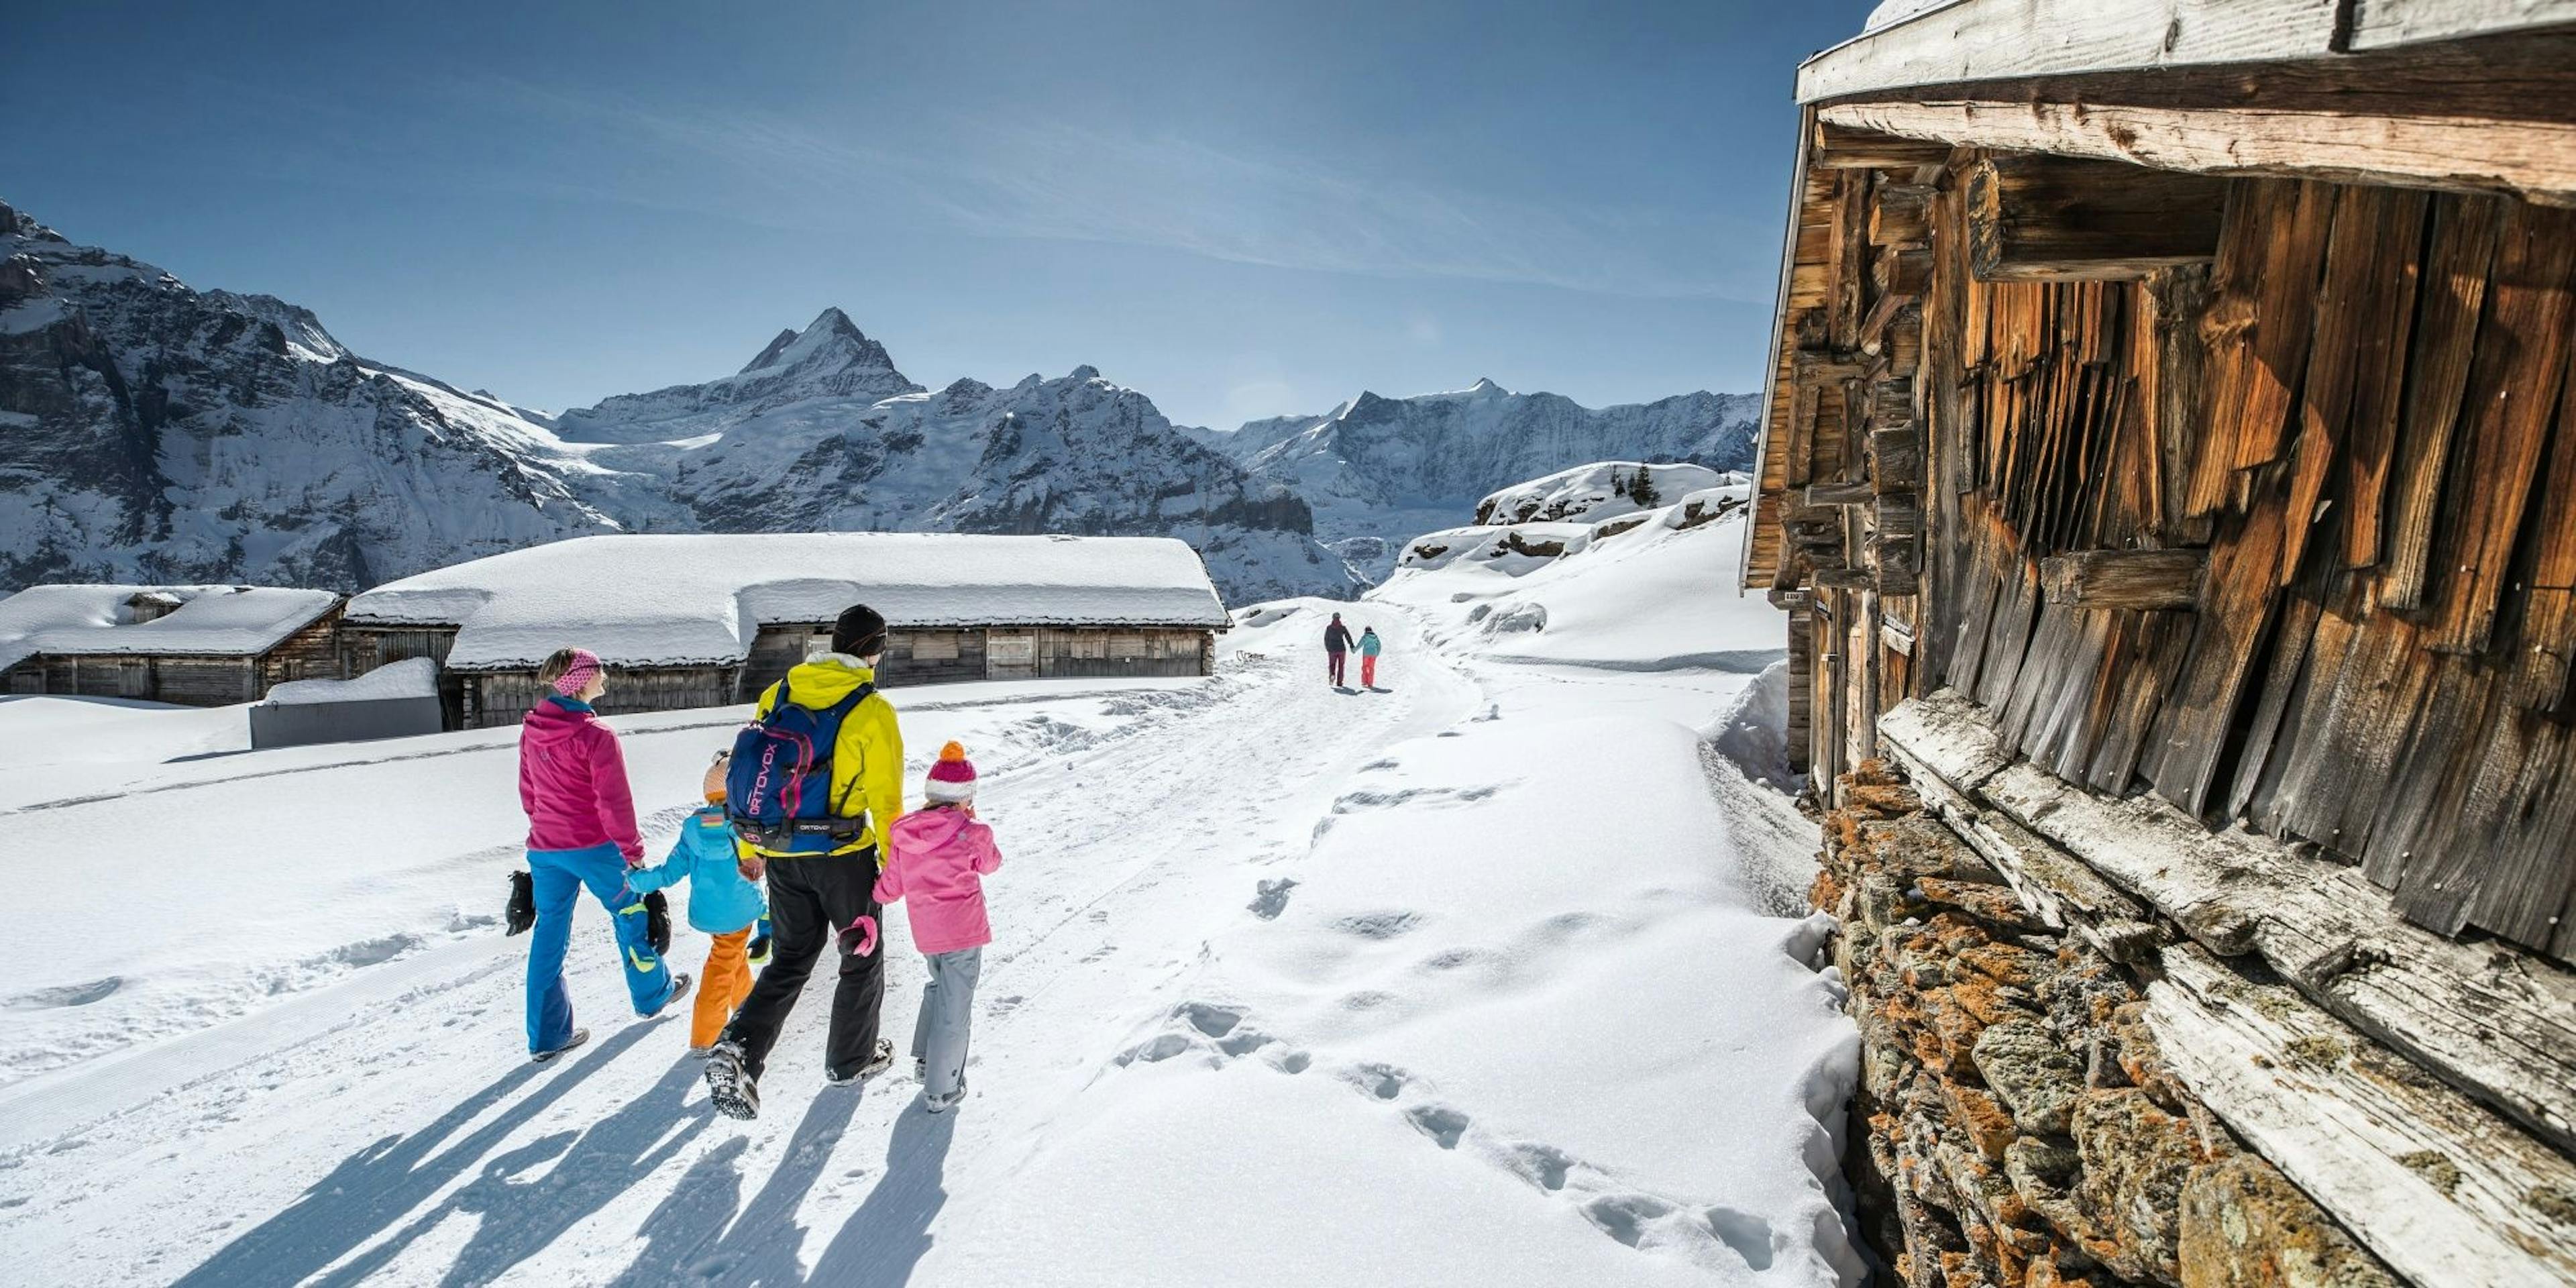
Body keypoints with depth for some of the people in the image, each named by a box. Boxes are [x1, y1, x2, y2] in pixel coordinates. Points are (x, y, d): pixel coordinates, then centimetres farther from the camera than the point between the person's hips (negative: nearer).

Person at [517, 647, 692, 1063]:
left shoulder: (531, 732, 2)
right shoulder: (596, 736, -19)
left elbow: (528, 792, 14)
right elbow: (614, 802, -17)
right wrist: (633, 849, -8)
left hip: (544, 848, 6)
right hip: (594, 847, -6)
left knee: (549, 933, 11)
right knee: (630, 915, 15)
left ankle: (546, 1036, 16)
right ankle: (653, 994, 33)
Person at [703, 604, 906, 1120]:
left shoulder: (780, 692, 1)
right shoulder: (871, 711, -14)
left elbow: (747, 771, 7)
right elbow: (886, 798, -12)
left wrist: (748, 847, 18)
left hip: (780, 854, 5)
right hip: (842, 853, -5)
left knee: (790, 959, 20)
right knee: (862, 957, 17)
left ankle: (738, 1050, 1)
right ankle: (851, 1060, 31)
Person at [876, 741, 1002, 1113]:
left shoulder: (903, 834, -4)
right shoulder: (972, 834, -16)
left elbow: (889, 889, 3)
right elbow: (991, 863, 5)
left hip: (925, 931, 5)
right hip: (964, 931, -5)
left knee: (939, 988, 30)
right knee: (954, 1009, 5)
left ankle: (926, 1059, 39)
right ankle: (941, 1090, 13)